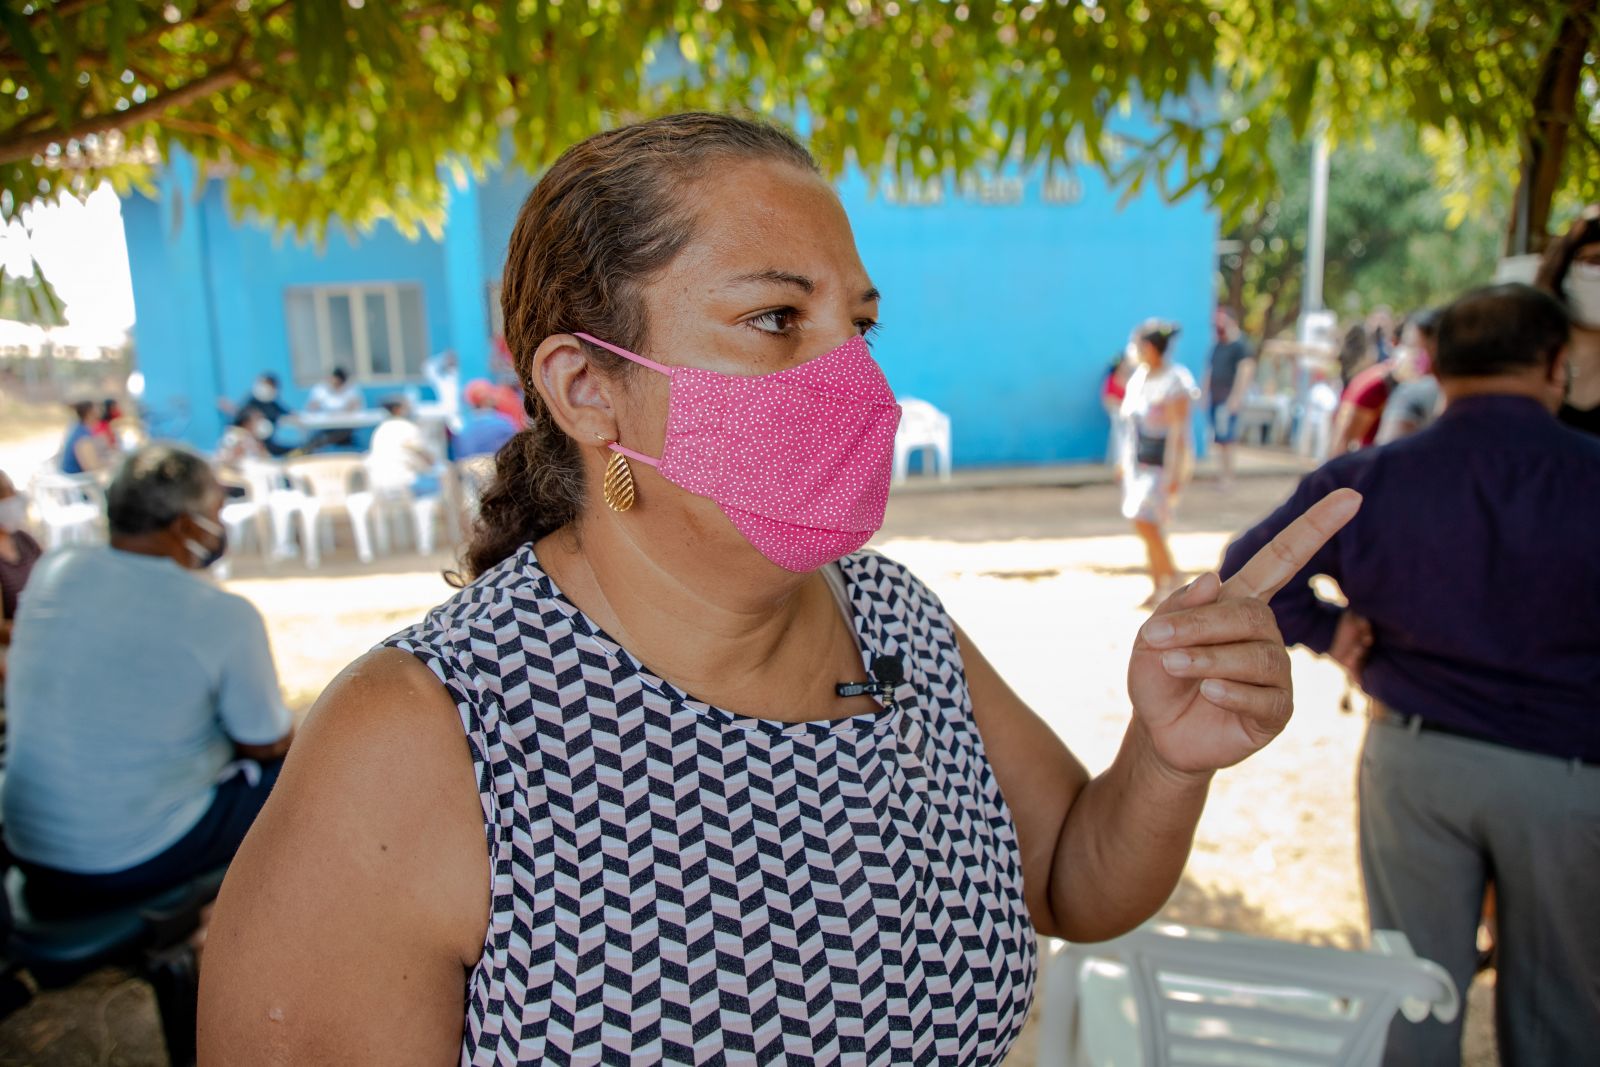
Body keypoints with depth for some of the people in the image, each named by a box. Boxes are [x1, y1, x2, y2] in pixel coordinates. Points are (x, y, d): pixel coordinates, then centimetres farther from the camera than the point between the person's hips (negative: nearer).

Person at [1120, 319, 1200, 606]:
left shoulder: (1172, 382, -16)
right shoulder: (1139, 377, 8)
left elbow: (1179, 431, -18)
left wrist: (1174, 474, -21)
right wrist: (1125, 461, 17)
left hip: (1163, 464, -8)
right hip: (1139, 461, 8)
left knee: (1145, 522, -13)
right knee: (1145, 525, 9)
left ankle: (1170, 576, 9)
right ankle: (1159, 587, 19)